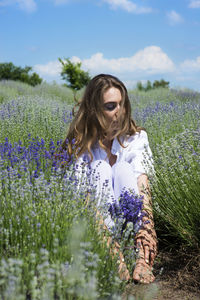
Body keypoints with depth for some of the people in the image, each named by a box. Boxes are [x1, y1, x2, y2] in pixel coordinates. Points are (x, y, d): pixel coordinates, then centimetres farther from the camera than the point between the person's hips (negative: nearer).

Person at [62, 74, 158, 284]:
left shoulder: (137, 138, -1)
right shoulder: (79, 144, -7)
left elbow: (142, 187, -16)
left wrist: (144, 223, -32)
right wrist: (107, 236, -31)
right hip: (96, 224, 0)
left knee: (124, 168, -23)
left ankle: (142, 255, -33)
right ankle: (114, 255, -35)